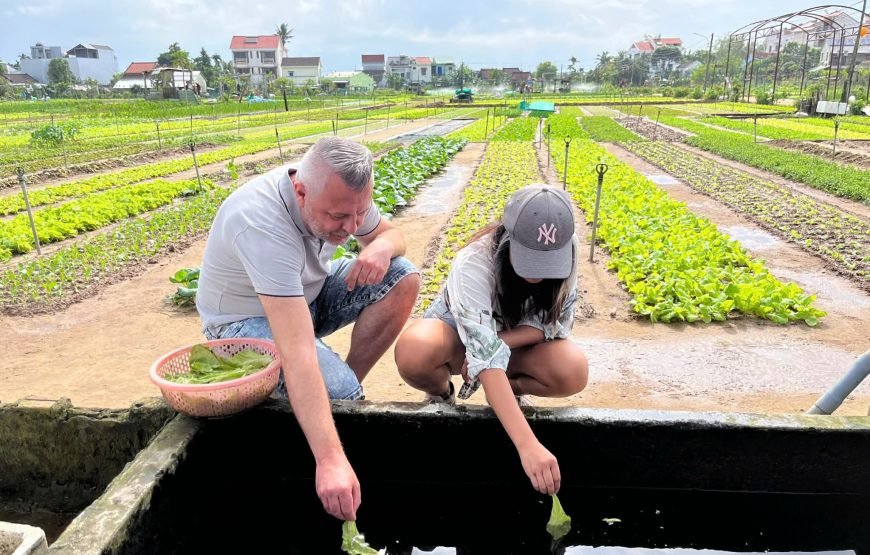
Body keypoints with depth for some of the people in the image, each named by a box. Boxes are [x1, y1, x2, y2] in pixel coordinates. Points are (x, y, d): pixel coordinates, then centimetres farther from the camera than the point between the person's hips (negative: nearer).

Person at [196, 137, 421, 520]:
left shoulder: (341, 195, -17)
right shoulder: (260, 221, -37)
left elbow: (391, 233, 2)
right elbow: (296, 350, -44)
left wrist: (381, 246, -25)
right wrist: (330, 458, -47)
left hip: (306, 294, 7)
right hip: (247, 321, -6)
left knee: (403, 278, -14)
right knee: (340, 392, -30)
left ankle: (347, 382, -3)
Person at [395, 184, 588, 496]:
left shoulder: (565, 251, -24)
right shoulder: (474, 263, -37)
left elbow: (557, 322, -15)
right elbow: (485, 355, -46)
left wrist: (500, 341, -32)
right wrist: (528, 445, -54)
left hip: (517, 341, 3)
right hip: (458, 333, -3)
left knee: (573, 372, -29)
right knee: (413, 352, -38)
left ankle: (510, 390, 4)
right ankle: (441, 394, -2)